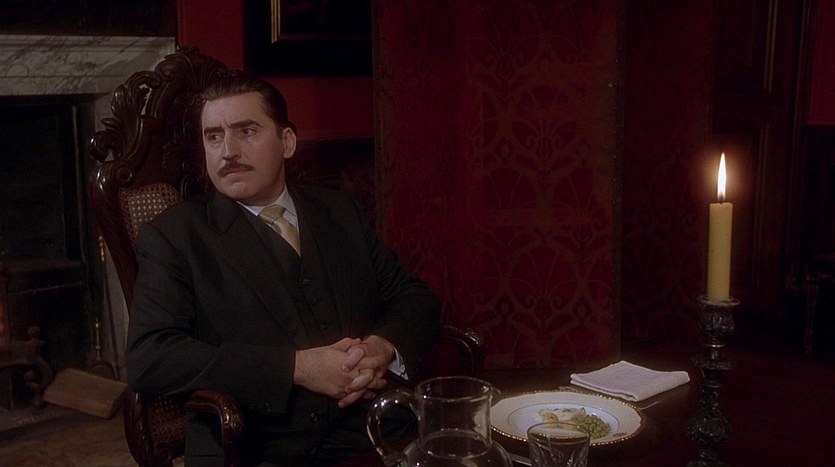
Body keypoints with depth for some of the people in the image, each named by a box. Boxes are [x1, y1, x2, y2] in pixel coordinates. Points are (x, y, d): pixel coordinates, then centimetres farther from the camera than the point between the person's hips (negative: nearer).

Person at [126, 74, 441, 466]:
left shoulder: (340, 212, 14)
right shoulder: (172, 235, 3)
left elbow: (415, 297, 17)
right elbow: (148, 359, -9)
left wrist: (384, 346, -6)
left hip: (378, 435, 3)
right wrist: (296, 367, -15)